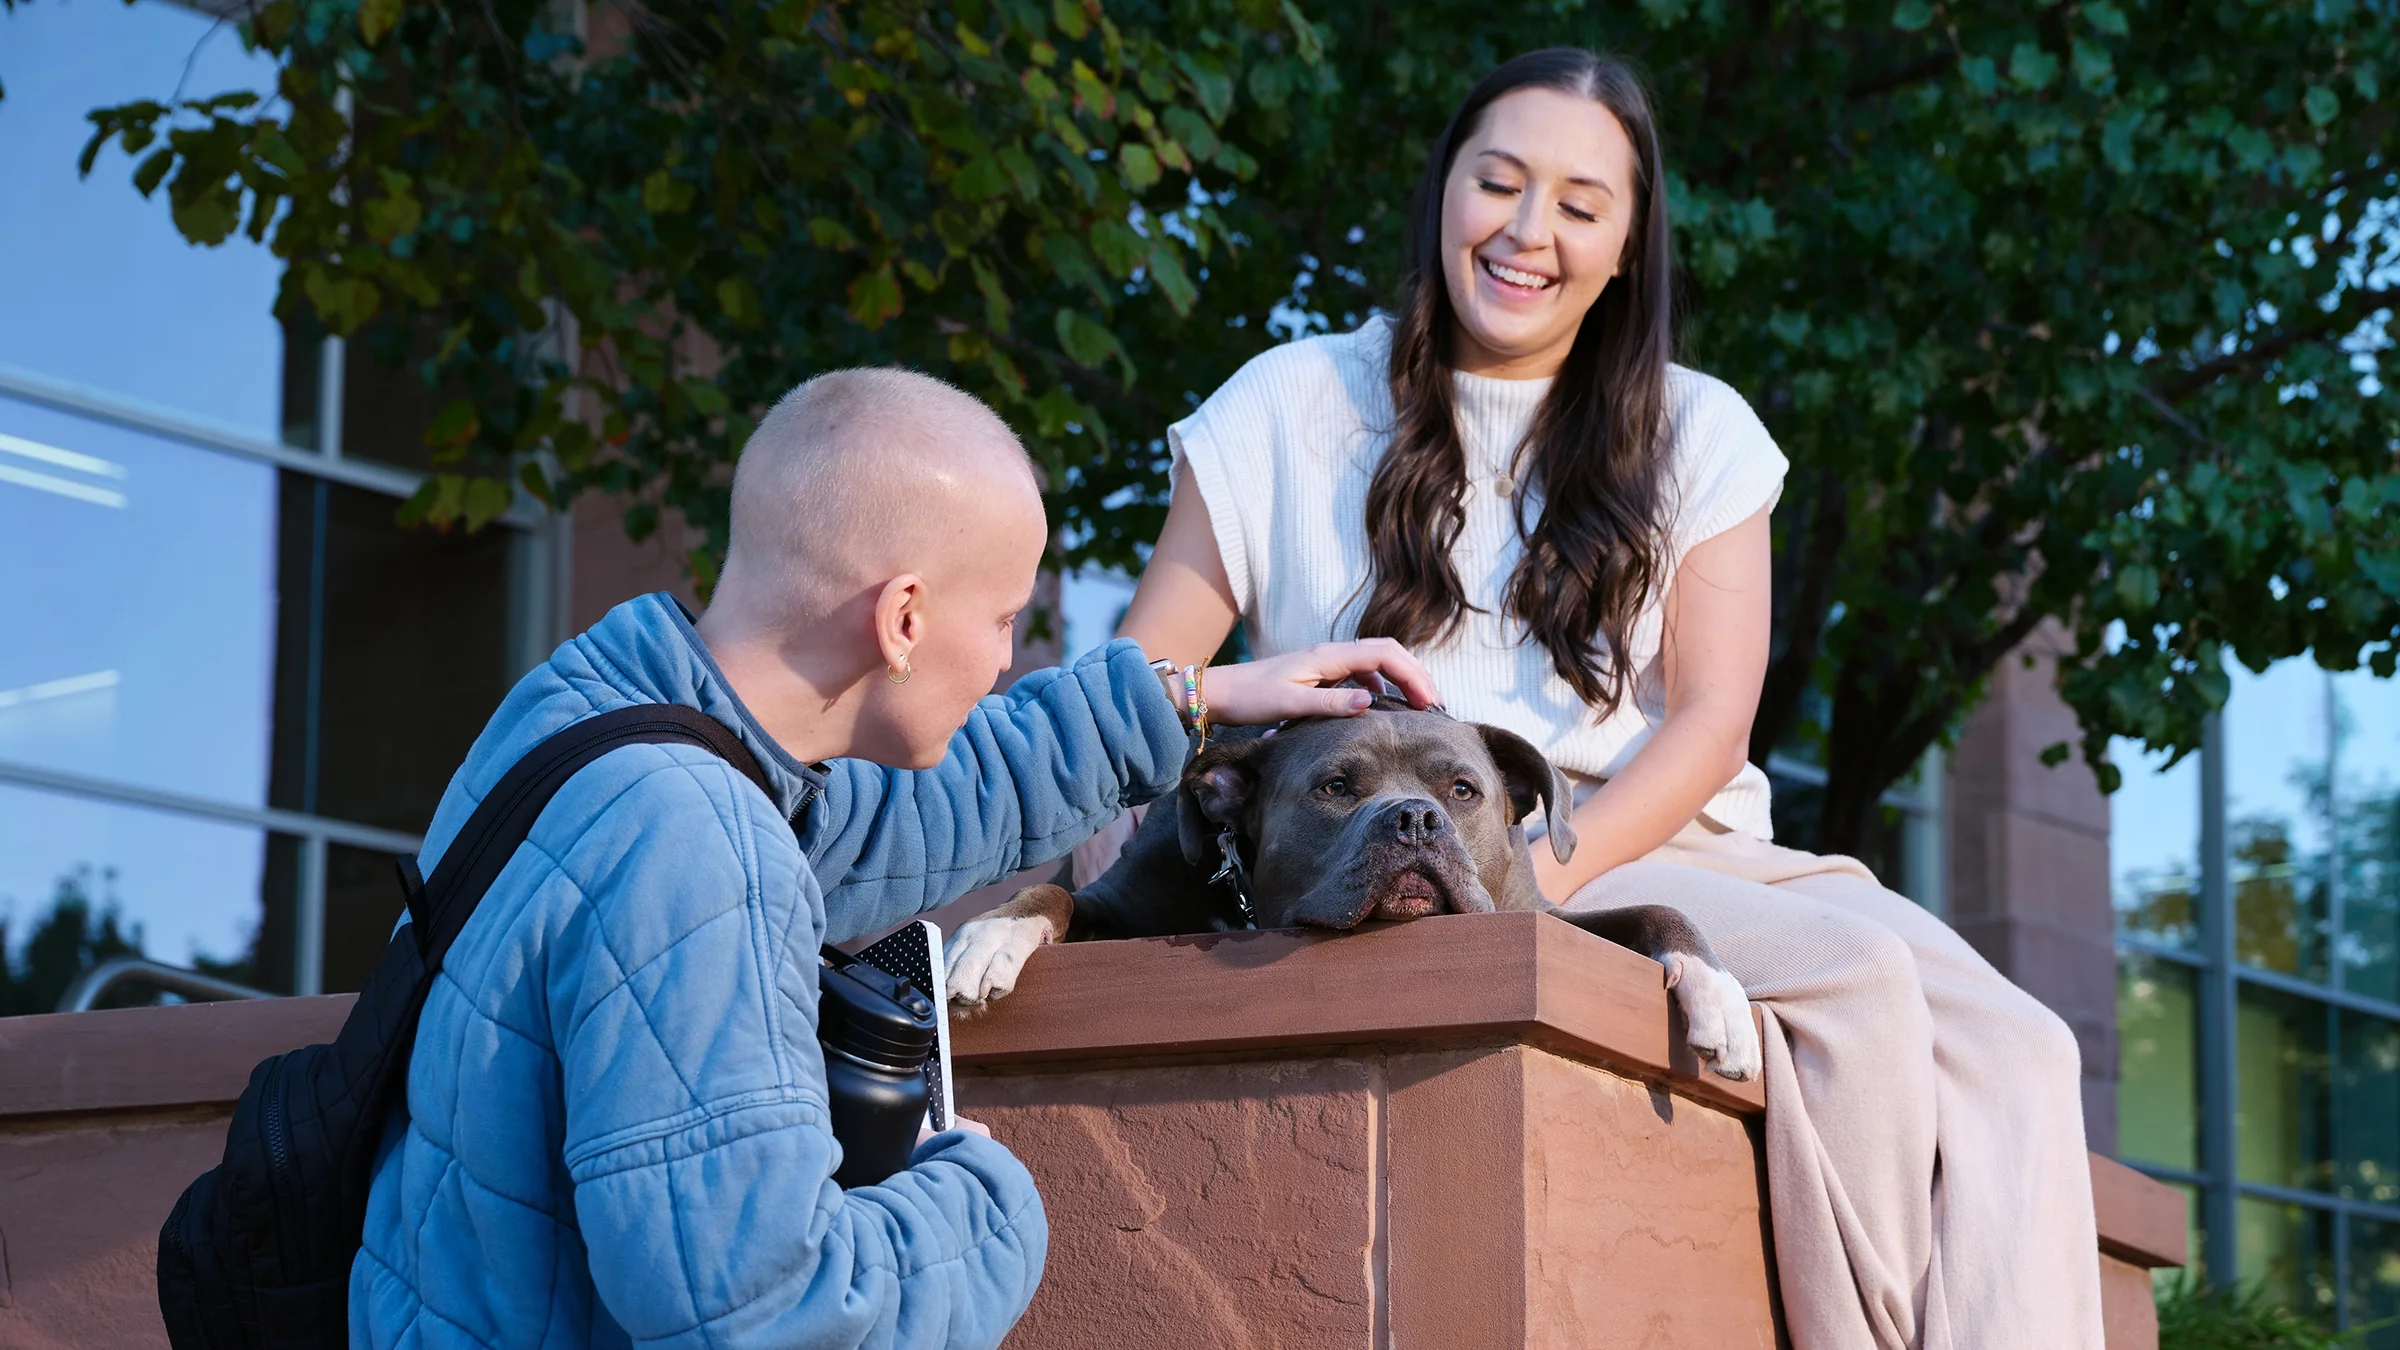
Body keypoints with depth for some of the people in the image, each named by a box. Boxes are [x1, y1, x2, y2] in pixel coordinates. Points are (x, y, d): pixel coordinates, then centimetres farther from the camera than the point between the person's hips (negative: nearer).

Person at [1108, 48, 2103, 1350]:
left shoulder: (1697, 435, 14)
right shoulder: (1299, 408, 9)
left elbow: (1709, 724, 3)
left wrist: (1549, 866, -15)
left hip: (1659, 846, 4)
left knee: (2016, 1052, -24)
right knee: (1855, 970, -29)